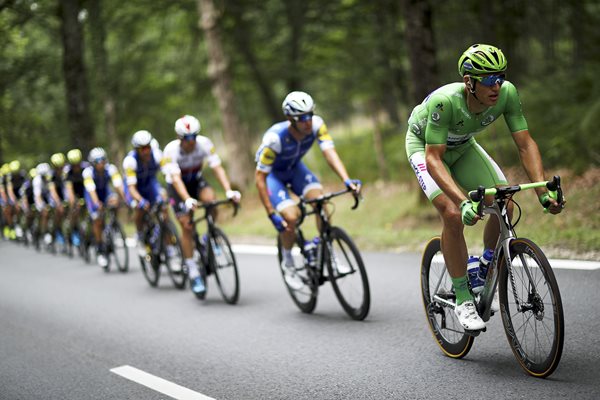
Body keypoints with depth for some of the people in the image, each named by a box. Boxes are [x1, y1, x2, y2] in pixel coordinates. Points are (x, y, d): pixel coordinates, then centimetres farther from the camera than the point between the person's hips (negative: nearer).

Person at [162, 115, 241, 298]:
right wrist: (187, 199, -56)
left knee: (211, 198, -31)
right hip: (177, 186, -2)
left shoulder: (204, 143, -24)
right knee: (186, 225, -14)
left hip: (196, 180, 2)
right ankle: (193, 273, -5)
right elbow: (176, 178, -39)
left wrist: (229, 191, -47)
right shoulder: (171, 150, -30)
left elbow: (218, 168, -32)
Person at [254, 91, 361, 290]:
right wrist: (272, 214, -32)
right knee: (291, 216, -24)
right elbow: (259, 177, -31)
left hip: (295, 168, 4)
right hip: (272, 173, -4)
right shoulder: (275, 138, -37)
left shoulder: (316, 124, -26)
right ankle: (288, 263, 3)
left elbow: (330, 152, -33)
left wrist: (347, 180, -51)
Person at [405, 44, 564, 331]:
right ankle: (462, 299, -10)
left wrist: (544, 191, -35)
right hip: (425, 146, -5)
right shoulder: (445, 101, -40)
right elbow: (433, 159, -41)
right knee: (453, 214, -25)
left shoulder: (507, 93, -28)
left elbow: (525, 144, -23)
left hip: (462, 147, 5)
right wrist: (463, 201, -53)